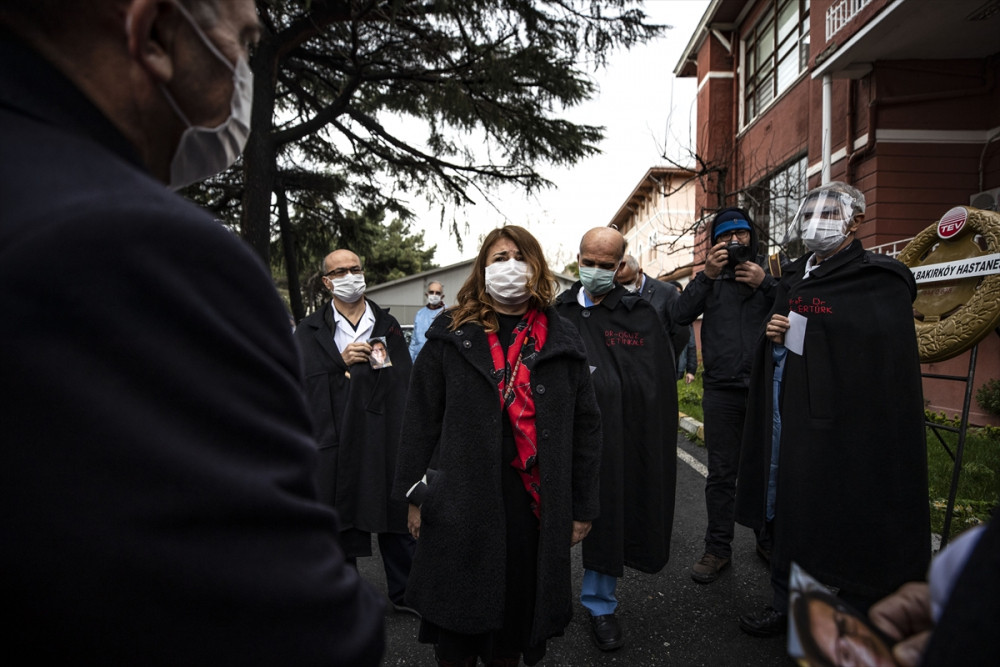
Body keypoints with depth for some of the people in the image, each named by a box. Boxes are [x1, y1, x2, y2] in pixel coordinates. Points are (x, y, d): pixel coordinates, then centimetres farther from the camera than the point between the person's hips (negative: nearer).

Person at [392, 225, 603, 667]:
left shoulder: (561, 342, 3)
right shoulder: (450, 336, 0)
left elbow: (585, 428, 5)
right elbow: (421, 419, 2)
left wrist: (582, 507, 5)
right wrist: (414, 494, 1)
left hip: (534, 508, 1)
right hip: (460, 506, -1)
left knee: (516, 614, 17)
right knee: (458, 615, 15)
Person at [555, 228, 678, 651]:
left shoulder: (640, 315, 0)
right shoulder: (556, 312, 6)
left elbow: (657, 389, -3)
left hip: (613, 437, -1)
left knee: (607, 518, 10)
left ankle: (600, 605, 31)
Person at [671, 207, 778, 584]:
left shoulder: (771, 277, 10)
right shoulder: (710, 280, 11)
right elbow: (681, 315, -5)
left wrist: (764, 284, -14)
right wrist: (707, 275, -13)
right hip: (722, 390, 0)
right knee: (721, 473, 6)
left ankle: (768, 539, 30)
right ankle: (718, 549, 16)